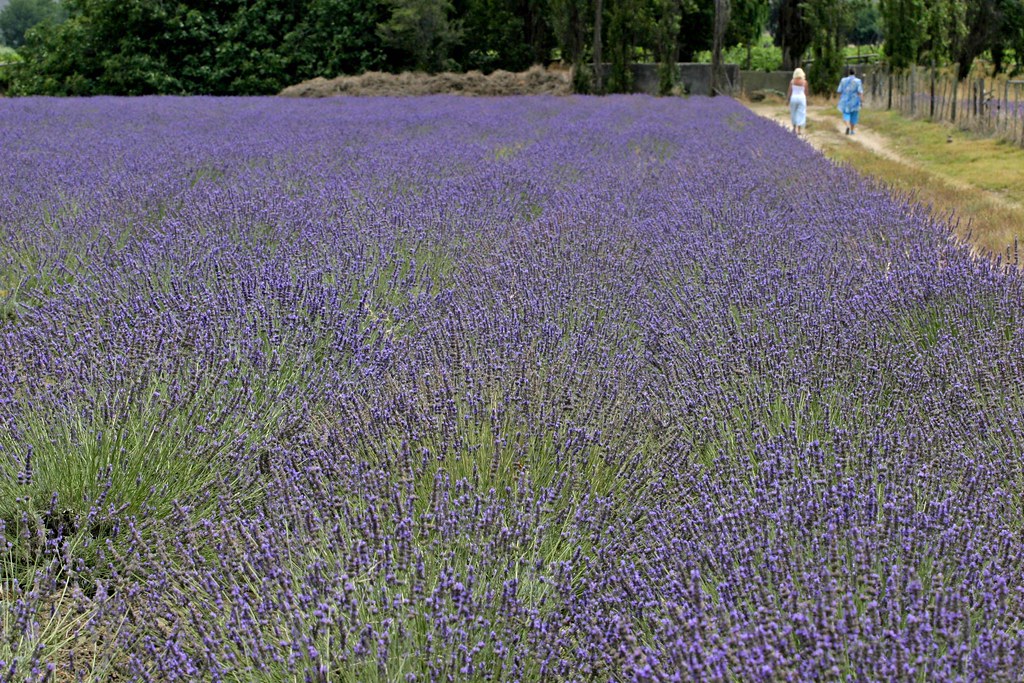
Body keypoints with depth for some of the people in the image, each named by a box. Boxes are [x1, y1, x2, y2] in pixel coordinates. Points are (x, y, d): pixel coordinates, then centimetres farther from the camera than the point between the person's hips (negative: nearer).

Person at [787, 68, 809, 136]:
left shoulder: (792, 81, -5)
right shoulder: (804, 82, -6)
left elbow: (790, 91, -4)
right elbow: (806, 92, 1)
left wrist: (788, 99, 5)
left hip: (793, 98, 1)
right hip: (802, 98, -1)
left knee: (793, 113, 17)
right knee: (801, 114, 3)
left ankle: (794, 128, 26)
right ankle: (799, 129, -2)